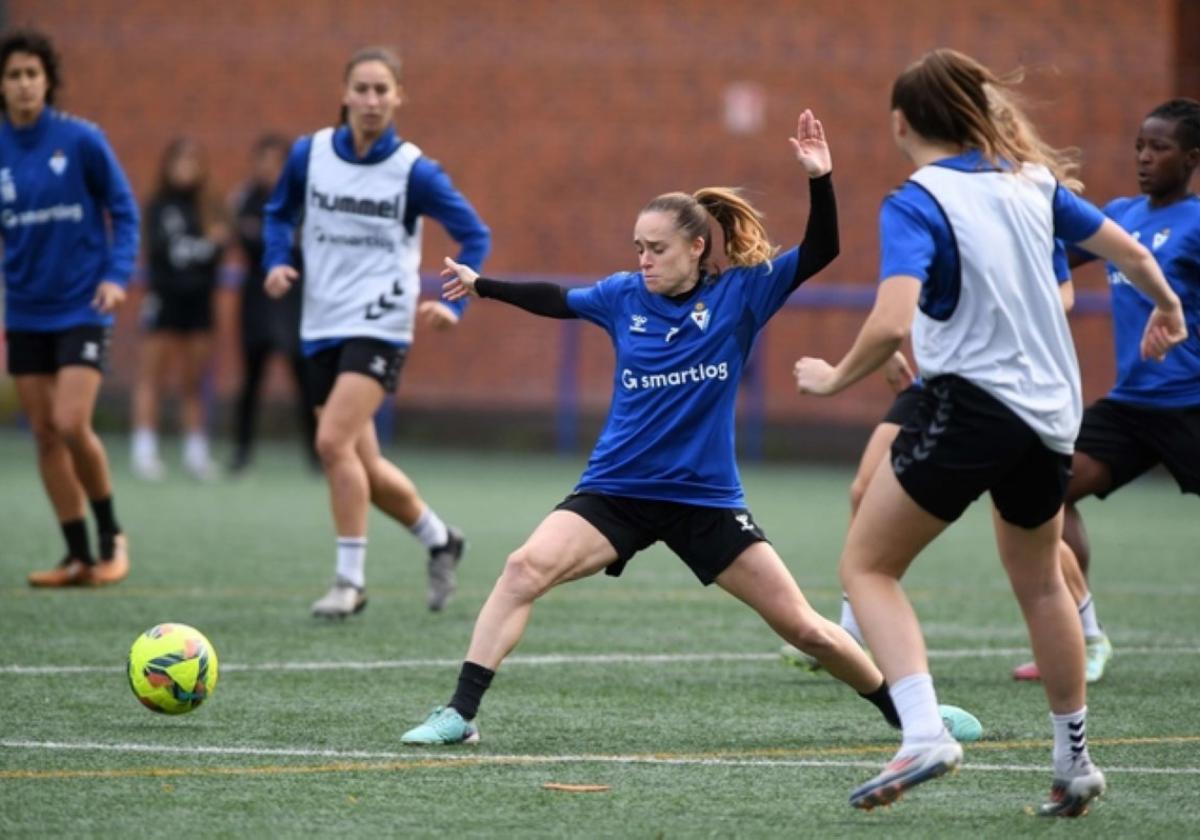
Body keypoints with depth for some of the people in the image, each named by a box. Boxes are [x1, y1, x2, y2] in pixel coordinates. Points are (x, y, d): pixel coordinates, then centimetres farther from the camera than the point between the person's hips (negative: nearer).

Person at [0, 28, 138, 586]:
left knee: (71, 426, -15)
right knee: (45, 435, 4)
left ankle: (111, 535, 6)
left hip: (82, 308, -4)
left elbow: (123, 209, -1)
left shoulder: (81, 140, -8)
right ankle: (79, 556, 13)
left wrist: (117, 275, -13)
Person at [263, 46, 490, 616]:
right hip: (321, 328, 5)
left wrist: (452, 303, -10)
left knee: (333, 442, -22)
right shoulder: (309, 154, 2)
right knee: (364, 467, 9)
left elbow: (474, 235, 2)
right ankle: (439, 539, 35)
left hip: (379, 326, -5)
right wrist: (277, 261, 0)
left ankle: (350, 579, -12)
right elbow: (281, 212, 19)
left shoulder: (413, 171, -7)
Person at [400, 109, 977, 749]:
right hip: (617, 489, 1)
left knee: (803, 626, 2)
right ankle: (459, 714, -22)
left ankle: (906, 709, 24)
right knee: (525, 567, -23)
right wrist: (482, 286, 19)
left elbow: (819, 252, -14)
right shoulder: (624, 296, 0)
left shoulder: (740, 293, -6)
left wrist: (819, 178, -28)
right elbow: (557, 300, 18)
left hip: (707, 498, -1)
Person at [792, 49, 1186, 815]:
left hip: (970, 405, -7)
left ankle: (924, 734, -15)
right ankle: (1076, 765, 31)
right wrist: (1168, 307, 38)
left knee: (868, 565, 4)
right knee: (1040, 582, 25)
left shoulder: (916, 205, -12)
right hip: (1051, 410, 7)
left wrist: (837, 377, -9)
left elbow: (892, 322, -27)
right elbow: (1128, 249, 19)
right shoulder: (1032, 181, 7)